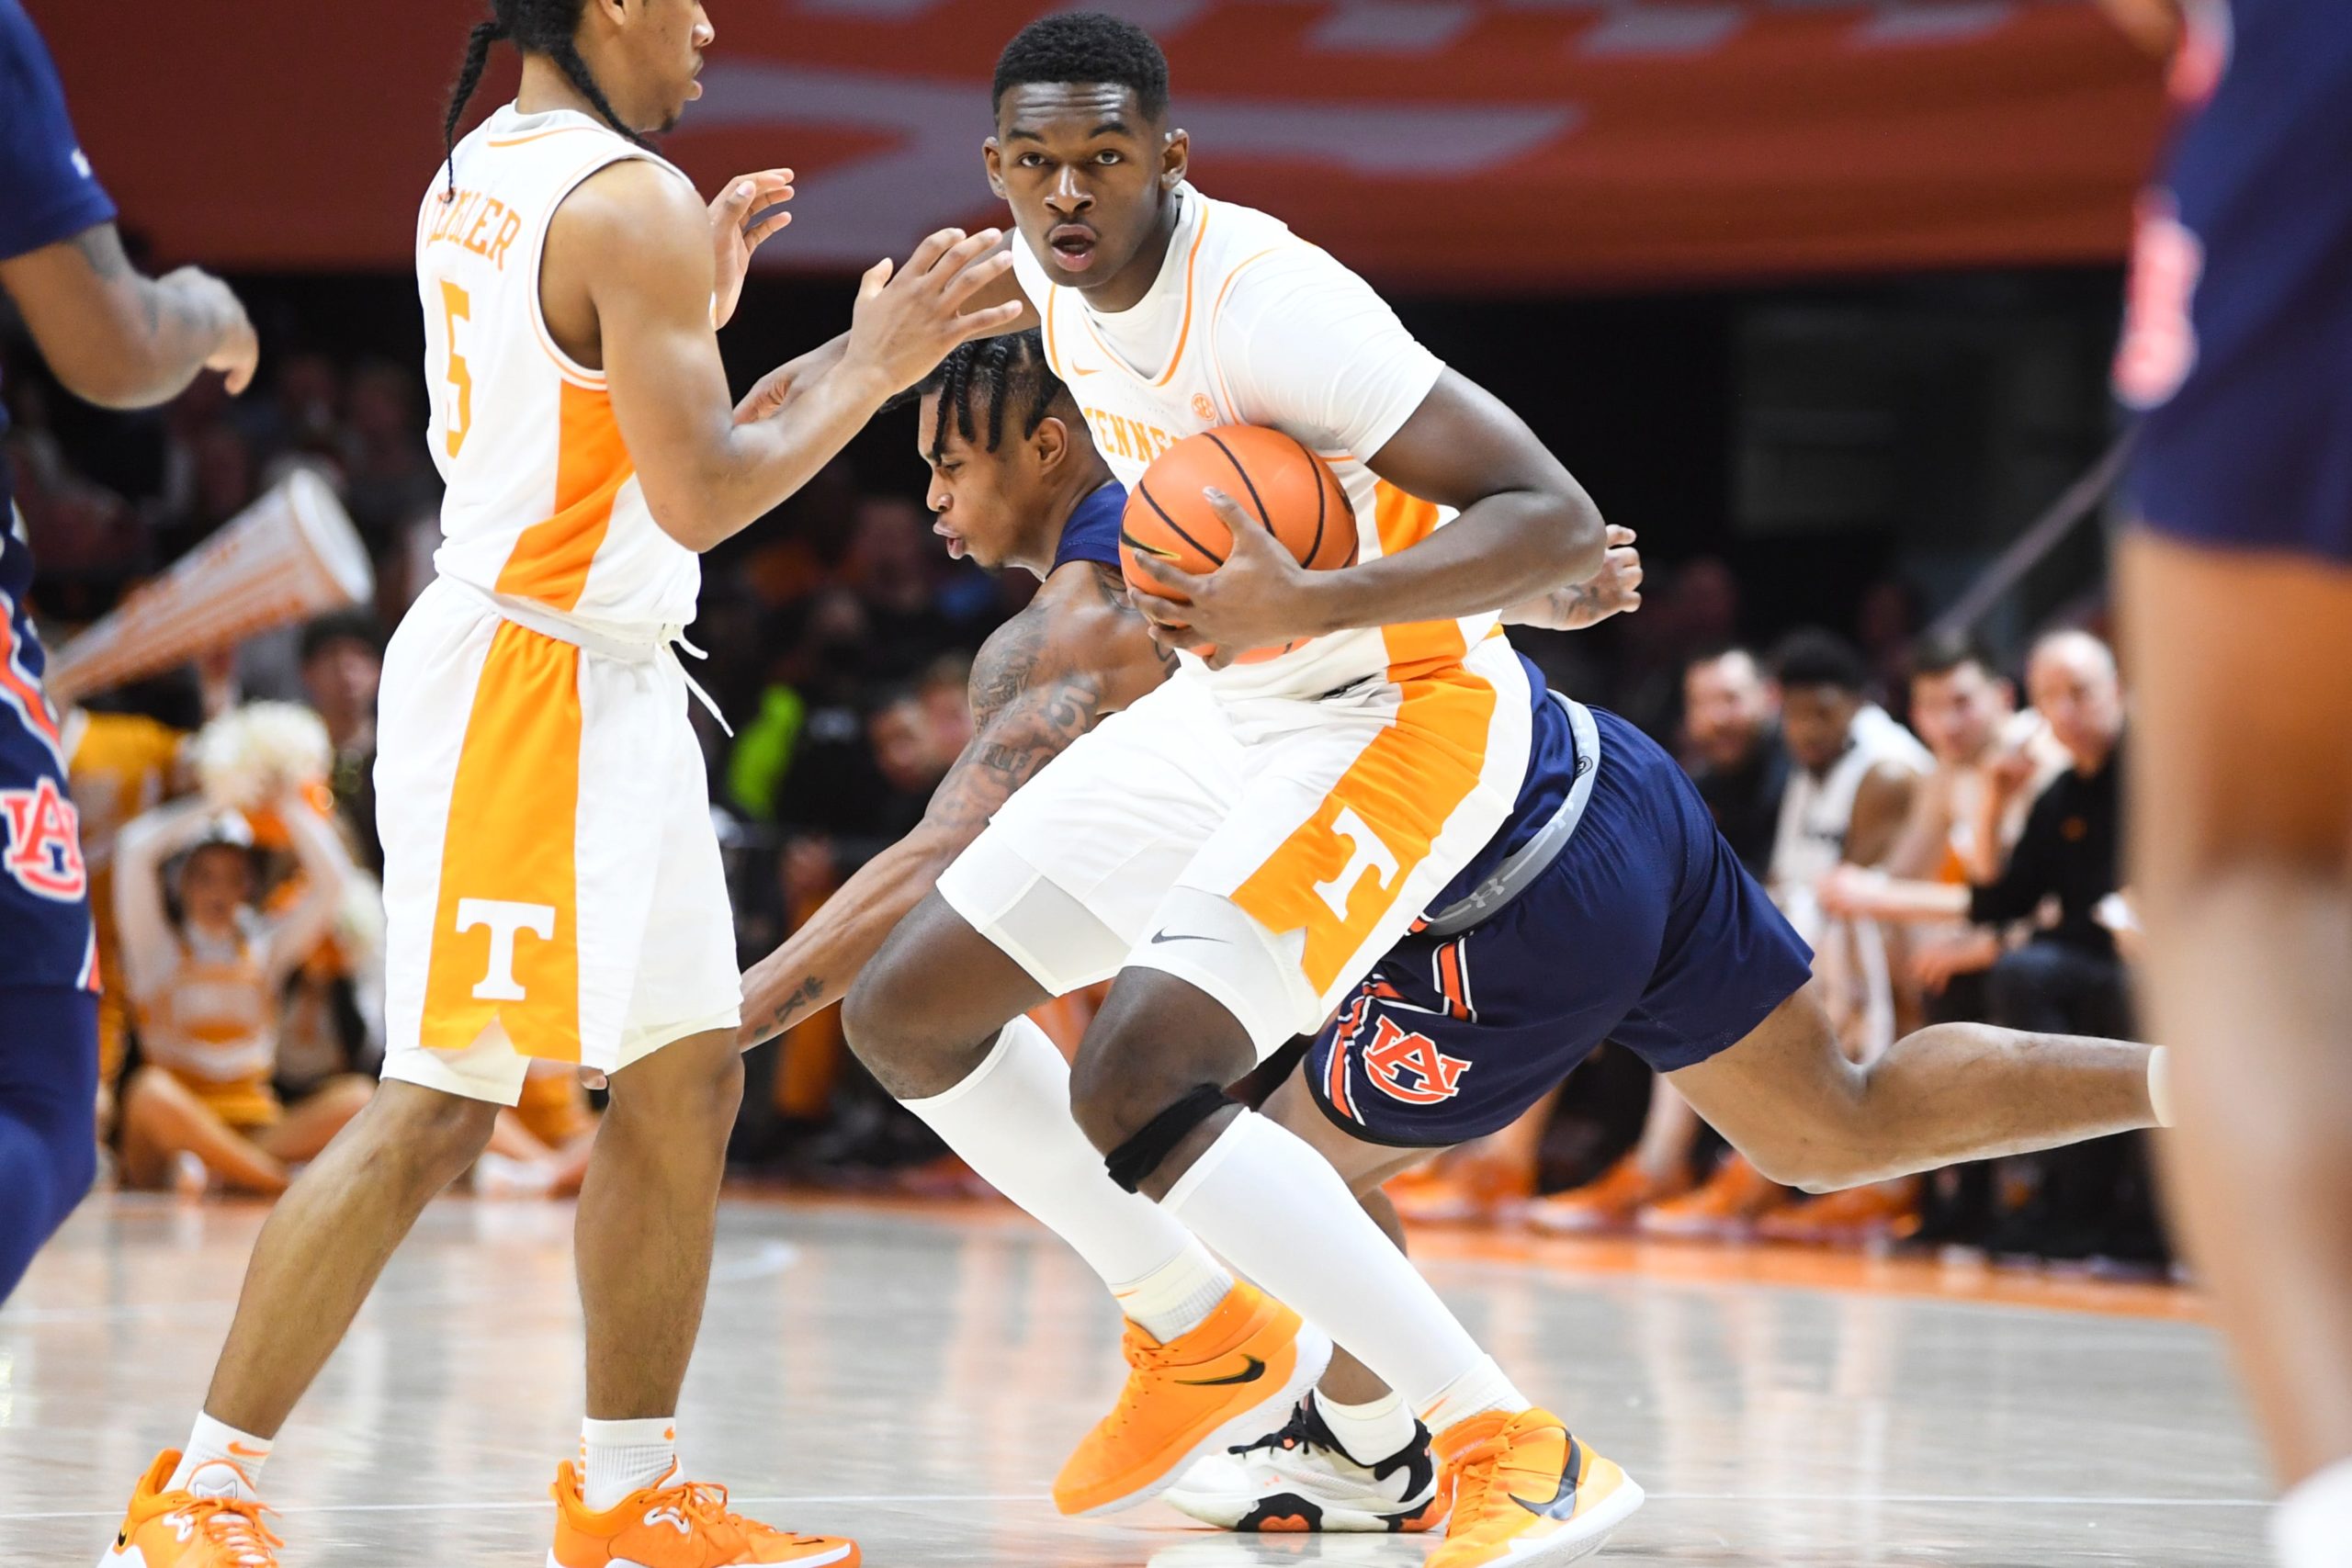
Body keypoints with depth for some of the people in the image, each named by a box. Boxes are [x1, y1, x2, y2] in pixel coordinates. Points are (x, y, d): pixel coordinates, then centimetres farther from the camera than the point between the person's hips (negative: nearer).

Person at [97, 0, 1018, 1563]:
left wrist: (701, 297, 20)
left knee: (686, 1079, 12)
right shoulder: (634, 203, -16)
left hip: (607, 689, 10)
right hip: (528, 688, -10)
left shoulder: (472, 182, 12)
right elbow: (698, 494, -18)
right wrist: (873, 366, -9)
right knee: (438, 1110, -9)